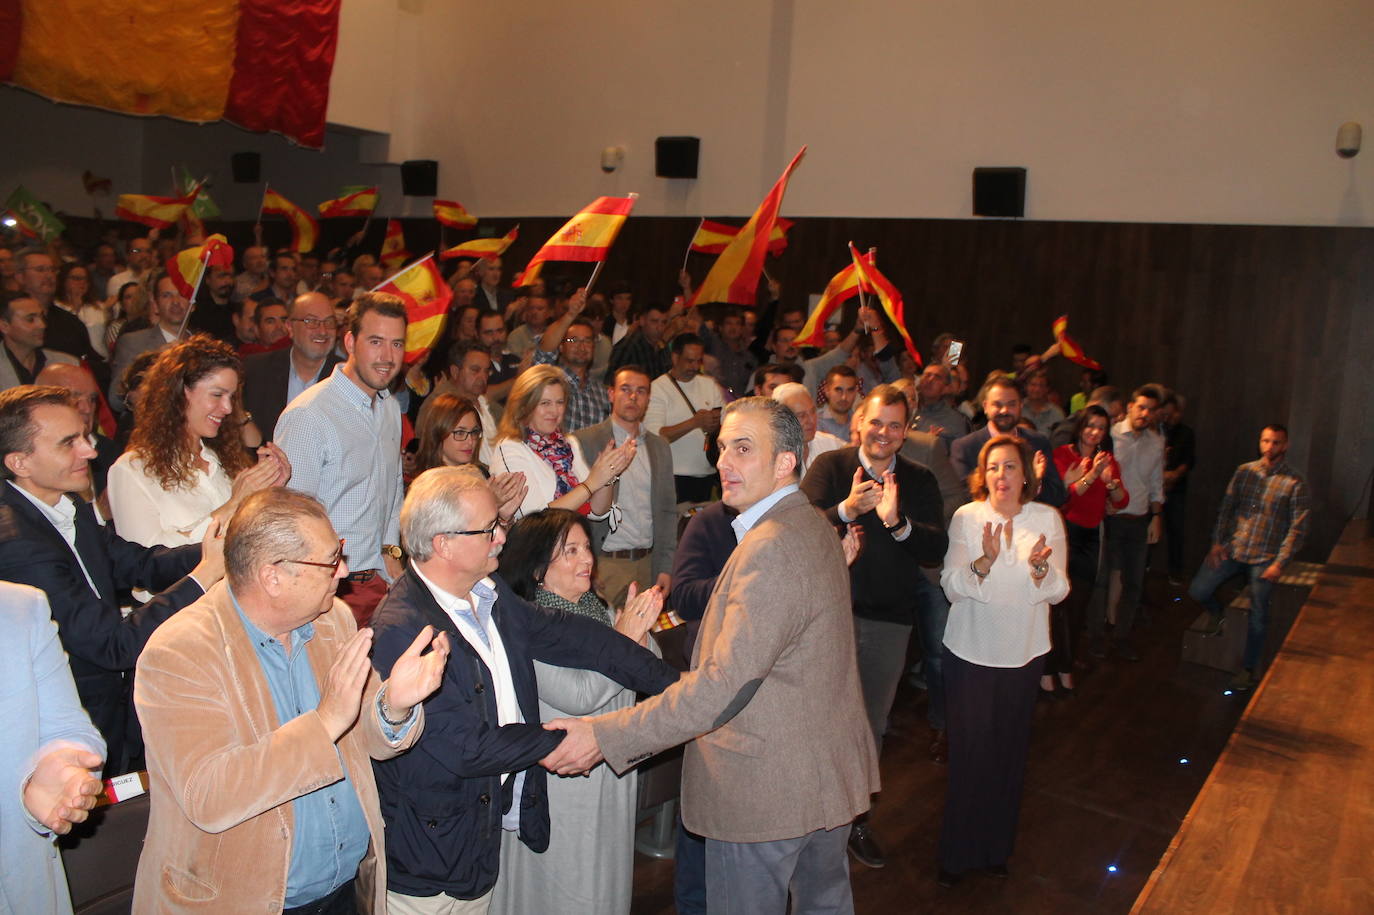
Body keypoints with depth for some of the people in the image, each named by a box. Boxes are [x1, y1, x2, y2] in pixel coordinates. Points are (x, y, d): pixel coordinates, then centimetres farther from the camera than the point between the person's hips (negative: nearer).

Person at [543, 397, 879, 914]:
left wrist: (606, 735, -28)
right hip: (829, 772, 10)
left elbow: (723, 684, -30)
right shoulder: (814, 527, 6)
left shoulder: (771, 548, -27)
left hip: (766, 787, -9)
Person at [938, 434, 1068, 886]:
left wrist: (1041, 568, -24)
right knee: (968, 750, 2)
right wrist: (984, 561, -29)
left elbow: (1058, 591, -4)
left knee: (1010, 751, 11)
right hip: (970, 650, -2)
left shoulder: (1047, 519, -1)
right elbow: (951, 587, -12)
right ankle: (956, 852, 19)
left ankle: (996, 847, 31)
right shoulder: (966, 517, -6)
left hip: (1023, 653, 2)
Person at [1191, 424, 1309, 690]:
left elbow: (1298, 528, -8)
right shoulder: (1244, 472, 4)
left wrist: (1280, 563, -13)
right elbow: (1226, 508, 9)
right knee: (1198, 590, -4)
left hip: (1264, 558, -3)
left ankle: (1248, 669, 17)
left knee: (1258, 615, 1)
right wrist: (1217, 541, 0)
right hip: (1232, 549, 3)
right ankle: (1218, 618, 29)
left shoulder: (1294, 484, -7)